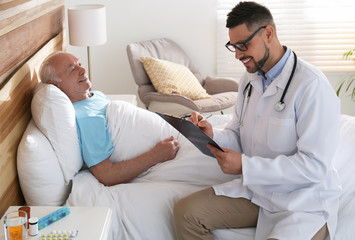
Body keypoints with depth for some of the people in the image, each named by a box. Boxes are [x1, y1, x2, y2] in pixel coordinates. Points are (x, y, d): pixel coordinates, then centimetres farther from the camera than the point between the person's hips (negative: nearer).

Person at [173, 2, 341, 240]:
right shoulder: (250, 79, 7)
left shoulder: (312, 86, -20)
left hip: (303, 200, -6)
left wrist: (245, 166, -24)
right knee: (185, 212, -9)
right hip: (254, 188, 7)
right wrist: (213, 136, -9)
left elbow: (314, 166, -23)